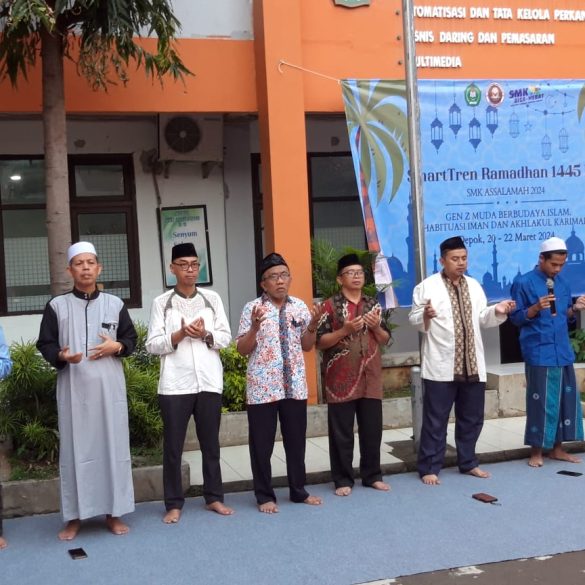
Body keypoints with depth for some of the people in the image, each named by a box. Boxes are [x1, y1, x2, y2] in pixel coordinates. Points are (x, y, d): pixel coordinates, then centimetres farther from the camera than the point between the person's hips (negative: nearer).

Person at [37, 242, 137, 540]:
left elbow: (131, 339, 13)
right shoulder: (57, 306, 3)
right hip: (72, 387, -1)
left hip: (109, 387, 1)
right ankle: (74, 517, 12)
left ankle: (113, 512, 16)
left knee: (112, 446, 4)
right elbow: (45, 344, 5)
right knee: (75, 449, 2)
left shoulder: (114, 304, 7)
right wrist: (61, 355, -15)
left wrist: (116, 347, -7)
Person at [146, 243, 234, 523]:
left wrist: (205, 335, -12)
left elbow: (225, 338, 6)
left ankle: (214, 497, 23)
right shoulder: (161, 302, 2)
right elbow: (153, 345, -2)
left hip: (209, 381, 2)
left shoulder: (212, 298, 8)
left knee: (210, 443, 11)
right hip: (175, 384, -2)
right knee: (173, 446, 3)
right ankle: (174, 504, 13)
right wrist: (180, 334, -16)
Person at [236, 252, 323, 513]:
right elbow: (242, 349, -6)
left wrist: (312, 326, -7)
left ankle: (298, 491, 28)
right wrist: (255, 327, -22)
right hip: (262, 386, -3)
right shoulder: (252, 308, -6)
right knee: (262, 444, 5)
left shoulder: (299, 306, 6)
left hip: (294, 384, 4)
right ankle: (265, 495, 18)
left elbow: (306, 346, 11)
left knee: (296, 440, 13)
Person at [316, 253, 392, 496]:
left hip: (370, 379, 4)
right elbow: (320, 342, -7)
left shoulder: (373, 304, 10)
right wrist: (344, 330, -19)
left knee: (372, 430, 9)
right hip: (341, 380, -4)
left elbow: (386, 340, 14)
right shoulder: (330, 306, -3)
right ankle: (343, 479, 12)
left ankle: (372, 475, 22)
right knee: (341, 433, 2)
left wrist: (376, 326, -6)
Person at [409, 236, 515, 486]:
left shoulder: (474, 285, 13)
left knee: (472, 418, 14)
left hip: (472, 365, 6)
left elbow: (482, 319, 16)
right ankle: (429, 468, 10)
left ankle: (468, 462, 29)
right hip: (441, 366, -5)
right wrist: (425, 316, -26)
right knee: (435, 420, 0)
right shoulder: (427, 286, -4)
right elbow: (414, 321, -4)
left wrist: (497, 311, -3)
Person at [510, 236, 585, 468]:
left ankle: (557, 448, 20)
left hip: (563, 352, 6)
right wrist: (536, 308, -21)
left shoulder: (563, 283, 12)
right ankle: (536, 451, 9)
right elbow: (516, 318, -5)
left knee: (566, 398, 8)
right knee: (540, 401, -3)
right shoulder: (524, 283, -6)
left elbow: (566, 318, 17)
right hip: (539, 353, -6)